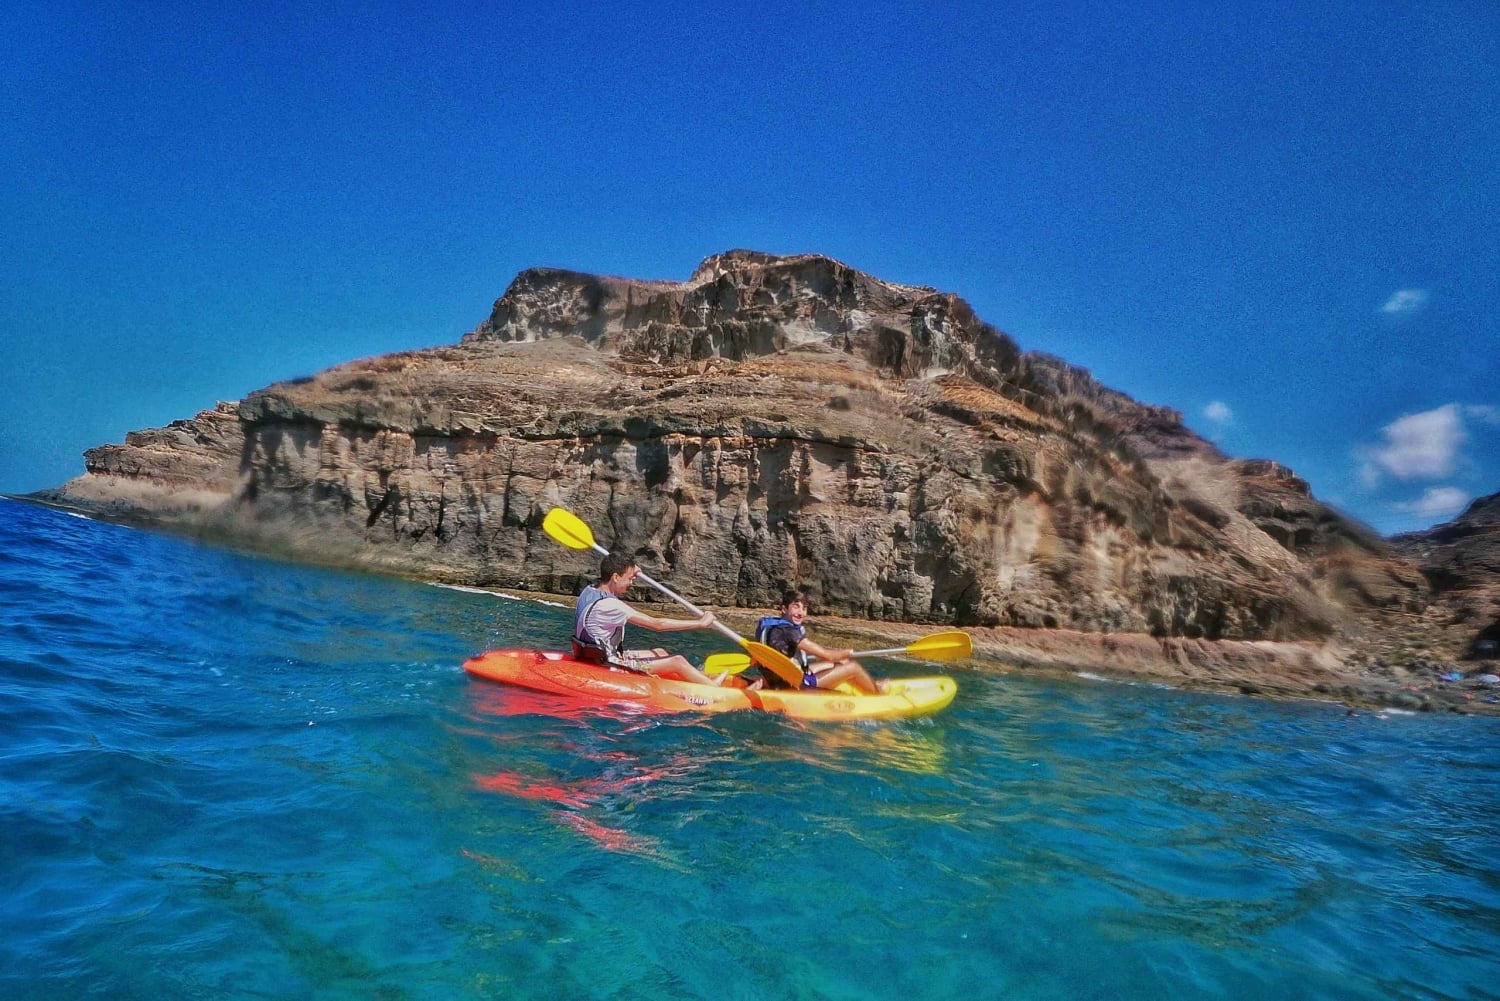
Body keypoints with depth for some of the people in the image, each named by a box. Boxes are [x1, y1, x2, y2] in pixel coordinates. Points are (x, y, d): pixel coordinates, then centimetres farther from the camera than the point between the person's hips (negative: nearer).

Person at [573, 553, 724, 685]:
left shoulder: (589, 590, -2)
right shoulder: (609, 605, -28)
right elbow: (657, 624, -27)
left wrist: (630, 572, 11)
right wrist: (700, 623, -20)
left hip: (597, 657, 10)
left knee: (659, 652, 20)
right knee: (678, 661, -5)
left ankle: (700, 678, 28)